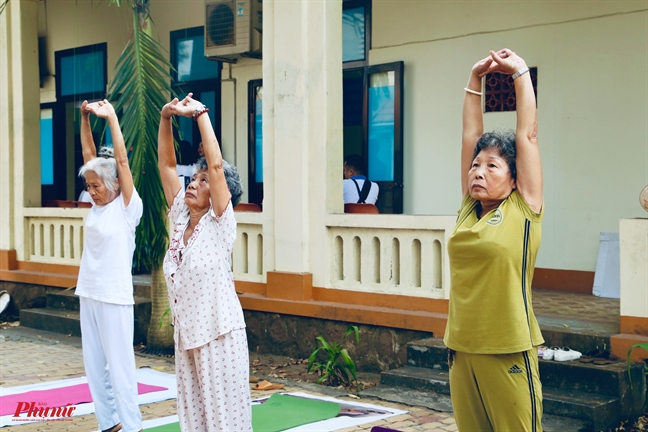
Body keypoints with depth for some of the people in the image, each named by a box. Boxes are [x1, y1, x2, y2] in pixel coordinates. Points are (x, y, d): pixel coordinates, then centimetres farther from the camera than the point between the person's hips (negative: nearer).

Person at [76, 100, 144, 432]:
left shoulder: (127, 207, -8)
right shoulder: (98, 205, 8)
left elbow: (122, 160, -16)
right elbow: (89, 154, 10)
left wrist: (111, 117, -15)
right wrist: (85, 118, 4)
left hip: (114, 297, -7)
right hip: (89, 294, 7)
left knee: (119, 365, -3)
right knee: (94, 365, 10)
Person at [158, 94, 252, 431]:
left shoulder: (220, 224, -10)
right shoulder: (180, 219, 5)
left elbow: (216, 164, -20)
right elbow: (166, 163, 5)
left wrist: (200, 114, -17)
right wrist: (166, 117, -3)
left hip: (219, 334, -6)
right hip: (185, 335, 7)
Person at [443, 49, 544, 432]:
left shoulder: (523, 210, -3)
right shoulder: (469, 210, 9)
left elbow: (527, 134, -1)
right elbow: (471, 136, 12)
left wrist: (520, 73, 5)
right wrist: (475, 80, 14)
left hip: (509, 353, -5)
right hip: (462, 350, 5)